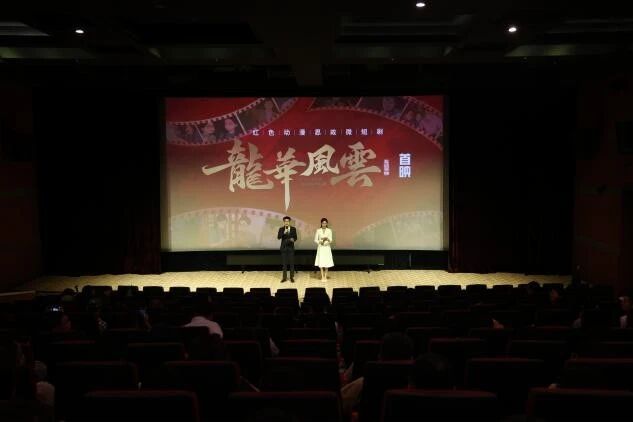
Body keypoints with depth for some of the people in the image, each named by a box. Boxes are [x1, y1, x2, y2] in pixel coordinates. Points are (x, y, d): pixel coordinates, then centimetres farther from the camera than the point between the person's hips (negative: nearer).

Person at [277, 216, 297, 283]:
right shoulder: (281, 229, 1)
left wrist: (293, 239, -20)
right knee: (284, 263, 5)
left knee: (291, 263, 0)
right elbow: (278, 237, -10)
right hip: (284, 247, 0)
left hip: (291, 247, 0)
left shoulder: (293, 229, 2)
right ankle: (284, 277, 12)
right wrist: (284, 233, -25)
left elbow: (295, 238, 3)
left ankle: (292, 277, 8)